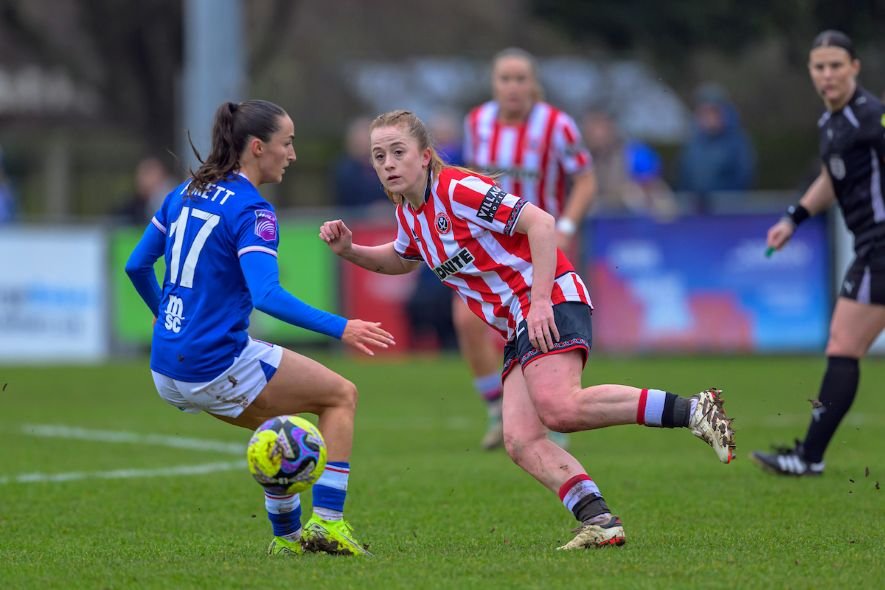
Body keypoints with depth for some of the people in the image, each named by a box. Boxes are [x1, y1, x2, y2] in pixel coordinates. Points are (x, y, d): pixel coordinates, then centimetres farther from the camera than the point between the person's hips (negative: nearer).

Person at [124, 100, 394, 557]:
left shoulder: (184, 193, 10)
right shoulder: (251, 210, -14)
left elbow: (136, 265, 16)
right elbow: (267, 295, -26)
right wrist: (340, 328, -27)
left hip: (167, 371, 8)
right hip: (218, 367, -8)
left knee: (279, 421, 30)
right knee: (342, 395, 8)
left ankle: (288, 535, 30)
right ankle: (327, 523, 2)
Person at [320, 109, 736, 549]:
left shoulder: (458, 189, -12)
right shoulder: (408, 213, 15)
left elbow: (540, 222, -17)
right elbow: (401, 260, 37)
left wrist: (541, 301, -23)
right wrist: (348, 250, 19)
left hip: (550, 302, -9)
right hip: (516, 330, 9)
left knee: (559, 407, -31)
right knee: (521, 441, -11)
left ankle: (694, 411, -26)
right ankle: (599, 520, -18)